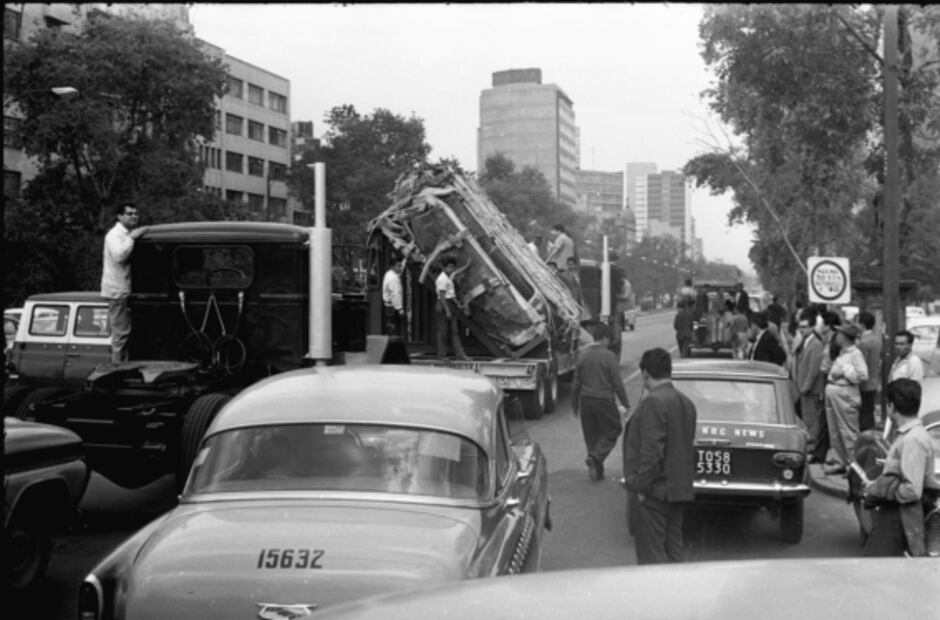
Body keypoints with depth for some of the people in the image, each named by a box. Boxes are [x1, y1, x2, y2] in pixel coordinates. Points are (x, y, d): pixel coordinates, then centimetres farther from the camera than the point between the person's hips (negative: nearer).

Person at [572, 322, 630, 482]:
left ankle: (597, 471, 18)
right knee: (611, 431, 10)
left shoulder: (583, 356, 1)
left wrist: (574, 405, 16)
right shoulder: (609, 356, -13)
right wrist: (625, 403, 0)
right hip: (604, 400, -5)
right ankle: (595, 457, -11)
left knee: (591, 435, 14)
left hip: (586, 399, 5)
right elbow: (617, 383, -11)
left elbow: (576, 383, 6)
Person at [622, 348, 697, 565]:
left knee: (651, 555, -1)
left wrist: (641, 487, -16)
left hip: (653, 491, -9)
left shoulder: (653, 403, -18)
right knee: (673, 551, 15)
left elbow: (651, 451, -22)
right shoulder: (685, 402, 10)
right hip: (678, 489, 9)